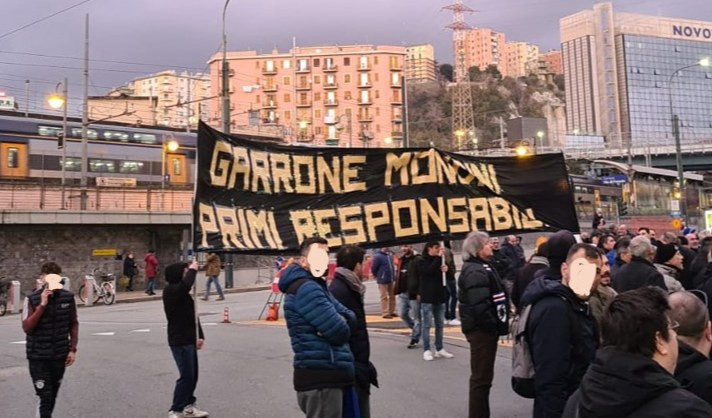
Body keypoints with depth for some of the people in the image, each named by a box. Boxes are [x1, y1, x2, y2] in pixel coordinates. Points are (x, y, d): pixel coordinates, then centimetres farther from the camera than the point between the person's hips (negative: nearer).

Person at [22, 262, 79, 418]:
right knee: (44, 397, -8)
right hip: (38, 357, -3)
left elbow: (73, 324, 7)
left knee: (52, 396, 16)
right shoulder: (32, 299, -10)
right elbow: (26, 327, -17)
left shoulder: (68, 297, -2)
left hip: (60, 356, 3)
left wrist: (72, 349, 3)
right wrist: (42, 305, -24)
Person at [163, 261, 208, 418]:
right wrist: (192, 270, -19)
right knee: (186, 376, -7)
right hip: (179, 341, -9)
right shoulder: (171, 291, -14)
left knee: (193, 375, 15)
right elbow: (187, 284, -36)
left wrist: (200, 336, 11)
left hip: (189, 339, 9)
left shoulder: (183, 293, 13)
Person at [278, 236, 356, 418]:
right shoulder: (306, 288, -15)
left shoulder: (316, 286, 19)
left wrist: (342, 320, -9)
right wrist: (340, 323, 3)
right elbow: (340, 332, -20)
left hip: (325, 374, 10)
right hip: (319, 377, -10)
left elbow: (350, 317, 14)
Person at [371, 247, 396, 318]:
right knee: (384, 297, 0)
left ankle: (391, 311, 23)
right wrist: (378, 276, 1)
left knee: (392, 296, 12)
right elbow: (374, 268, -11)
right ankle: (385, 313, 7)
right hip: (383, 280, -7)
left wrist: (393, 275, 14)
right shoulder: (378, 256, -16)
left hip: (391, 280, 7)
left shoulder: (390, 254, 5)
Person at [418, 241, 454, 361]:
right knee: (427, 324, -2)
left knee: (440, 324, 9)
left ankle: (439, 349, 17)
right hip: (427, 298, -5)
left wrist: (446, 270, -8)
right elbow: (429, 270, -24)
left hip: (439, 296, 5)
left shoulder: (439, 260, 11)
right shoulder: (423, 261, -3)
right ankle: (426, 350, 3)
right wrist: (439, 257, -20)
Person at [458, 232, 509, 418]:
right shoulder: (475, 272, -19)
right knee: (481, 377, -4)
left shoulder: (481, 267, 15)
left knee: (482, 375, 20)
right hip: (481, 329, -11)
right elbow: (480, 306, -28)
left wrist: (499, 325, 12)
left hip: (483, 328, 11)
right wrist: (494, 327, -19)